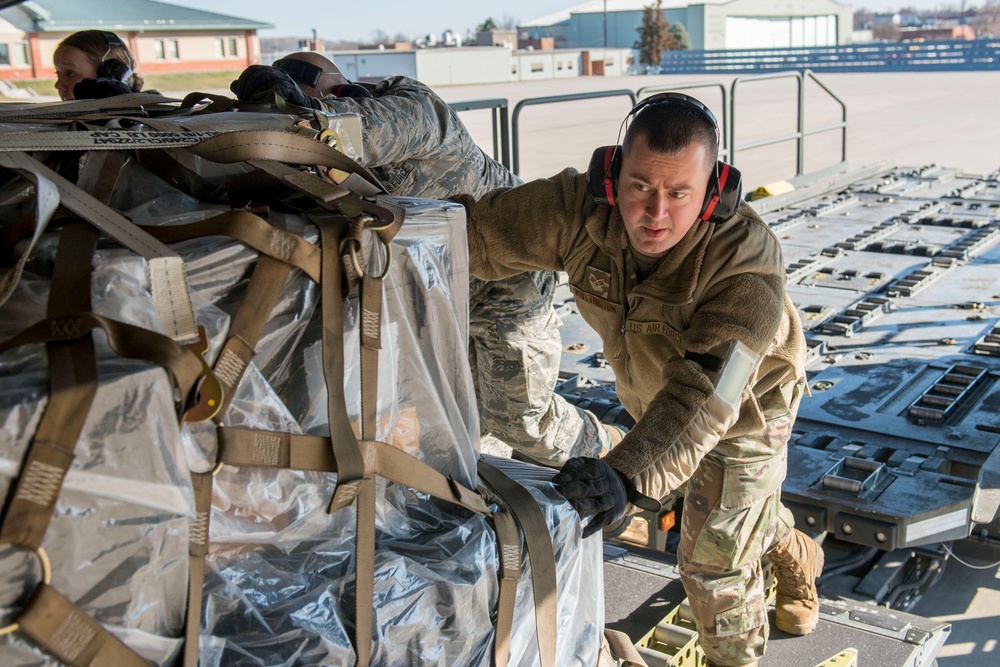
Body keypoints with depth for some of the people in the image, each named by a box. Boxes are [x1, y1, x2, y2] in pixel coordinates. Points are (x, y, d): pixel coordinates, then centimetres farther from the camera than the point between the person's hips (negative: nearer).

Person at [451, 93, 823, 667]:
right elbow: (478, 232, -28)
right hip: (651, 398, 5)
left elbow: (705, 392, -53)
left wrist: (629, 476, -67)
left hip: (746, 405, -5)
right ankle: (797, 557, 66)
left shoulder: (746, 260, -44)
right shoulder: (578, 210, -31)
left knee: (713, 560, 1)